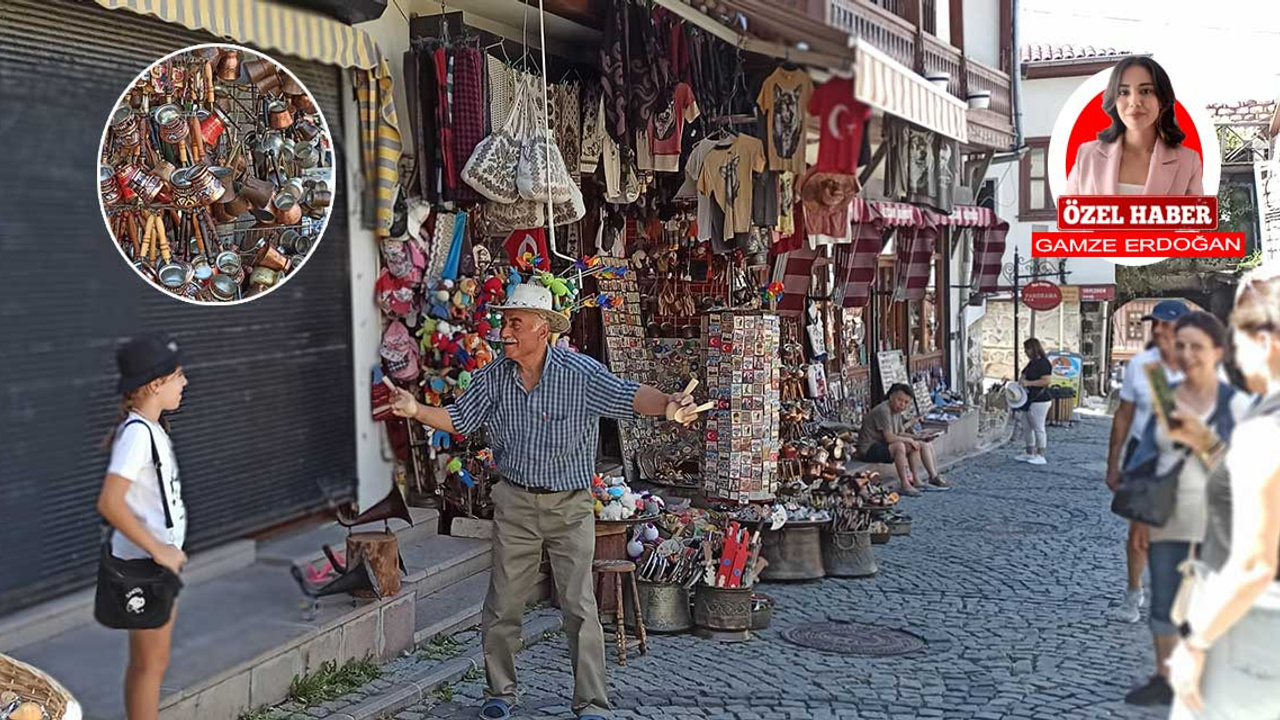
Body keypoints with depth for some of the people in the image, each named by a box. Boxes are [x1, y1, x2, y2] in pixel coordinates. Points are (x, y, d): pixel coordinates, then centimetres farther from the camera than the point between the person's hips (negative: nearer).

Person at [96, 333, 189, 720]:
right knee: (150, 665, 1)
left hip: (159, 560, 9)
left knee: (149, 663, 18)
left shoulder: (150, 428, 8)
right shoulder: (138, 434, -20)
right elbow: (110, 503, -28)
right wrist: (158, 550, -22)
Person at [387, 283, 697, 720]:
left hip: (570, 506, -3)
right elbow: (458, 420, 8)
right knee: (502, 605, 10)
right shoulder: (493, 376, -1)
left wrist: (667, 404, -44)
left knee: (579, 606, -1)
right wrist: (416, 410, -10)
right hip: (514, 503, 3)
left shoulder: (580, 373, -13)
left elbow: (630, 396, -23)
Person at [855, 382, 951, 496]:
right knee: (899, 446, -34)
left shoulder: (897, 412, 10)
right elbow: (889, 437, -26)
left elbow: (901, 434, 14)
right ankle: (905, 485, -25)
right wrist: (910, 440, -13)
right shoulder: (883, 410, -21)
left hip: (883, 447, 11)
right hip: (868, 449, -11)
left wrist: (917, 438, -2)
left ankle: (915, 480, 10)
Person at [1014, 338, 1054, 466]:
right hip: (1028, 400, 10)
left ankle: (1040, 456, 0)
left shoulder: (1043, 363, -14)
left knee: (1038, 428, -5)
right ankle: (1029, 453, 22)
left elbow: (1047, 380, -23)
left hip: (1039, 401, -10)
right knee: (1026, 427, 13)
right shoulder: (1031, 363, 16)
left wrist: (1028, 383, -23)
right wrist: (1021, 381, 9)